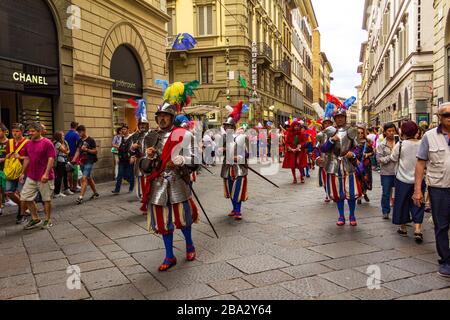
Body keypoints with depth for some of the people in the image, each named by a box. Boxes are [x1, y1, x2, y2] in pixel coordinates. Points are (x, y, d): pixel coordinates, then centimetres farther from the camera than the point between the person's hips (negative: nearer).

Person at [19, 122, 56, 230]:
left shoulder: (47, 143, -12)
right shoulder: (28, 144, 9)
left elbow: (51, 159, -15)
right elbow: (27, 159, 18)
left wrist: (46, 173, -22)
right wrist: (23, 173, 16)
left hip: (44, 177, -7)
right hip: (31, 176, 7)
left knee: (46, 199, 4)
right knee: (25, 198, 7)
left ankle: (48, 220, 20)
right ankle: (35, 219, 22)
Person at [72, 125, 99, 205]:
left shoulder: (91, 140, -8)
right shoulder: (79, 141, 11)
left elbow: (95, 151, -6)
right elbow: (78, 151, 11)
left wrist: (87, 149, -20)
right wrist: (74, 159, -4)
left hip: (89, 162, -7)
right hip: (82, 162, 7)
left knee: (84, 179, -14)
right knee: (89, 178, 16)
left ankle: (81, 197, -16)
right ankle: (96, 193, 30)